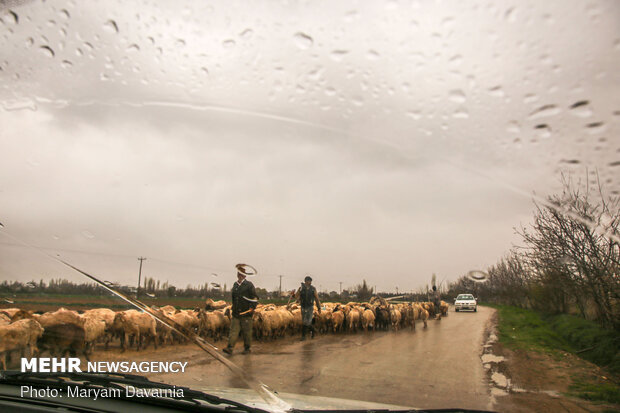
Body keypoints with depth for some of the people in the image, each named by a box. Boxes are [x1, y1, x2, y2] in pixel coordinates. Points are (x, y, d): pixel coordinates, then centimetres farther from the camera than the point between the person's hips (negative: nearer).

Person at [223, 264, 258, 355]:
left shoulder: (249, 285, -5)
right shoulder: (235, 285, 12)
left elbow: (255, 298, -5)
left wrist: (252, 307, -14)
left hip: (246, 313, -5)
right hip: (236, 313, 5)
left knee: (247, 332, 4)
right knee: (234, 330, -2)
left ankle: (247, 348, 17)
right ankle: (230, 348, -5)